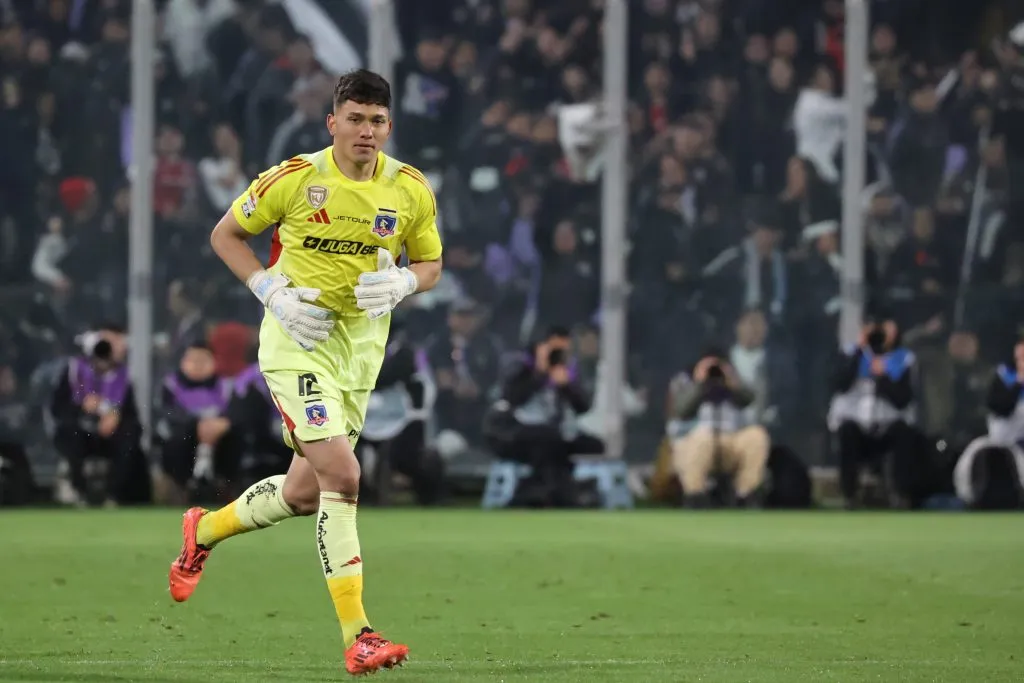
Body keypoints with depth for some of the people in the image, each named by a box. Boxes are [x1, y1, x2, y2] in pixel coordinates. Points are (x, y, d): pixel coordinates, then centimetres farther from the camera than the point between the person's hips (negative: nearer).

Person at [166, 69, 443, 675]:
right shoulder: (294, 179, -10)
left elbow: (431, 264, 12)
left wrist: (402, 283, -12)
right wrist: (274, 292, -11)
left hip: (362, 343, 5)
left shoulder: (411, 189, -2)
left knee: (305, 493, 12)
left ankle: (205, 531, 42)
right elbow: (226, 235, 3)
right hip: (297, 337, -5)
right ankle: (356, 636, -19)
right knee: (341, 474, -20)